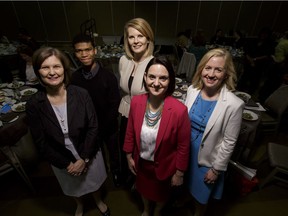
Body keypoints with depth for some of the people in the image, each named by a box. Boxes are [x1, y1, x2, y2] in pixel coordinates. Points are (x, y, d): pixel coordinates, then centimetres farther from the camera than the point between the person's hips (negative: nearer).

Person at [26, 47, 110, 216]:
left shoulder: (81, 94, -21)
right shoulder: (34, 104, -17)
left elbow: (93, 127, -16)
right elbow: (41, 142, -11)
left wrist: (84, 158, -17)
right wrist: (66, 164, -12)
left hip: (89, 154, -1)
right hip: (61, 160, 1)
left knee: (94, 181, 27)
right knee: (74, 187, 30)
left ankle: (98, 200, 62)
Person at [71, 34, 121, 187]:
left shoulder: (108, 77, -20)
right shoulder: (74, 78, -11)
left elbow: (114, 106, -16)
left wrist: (101, 128, -15)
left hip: (108, 127, -2)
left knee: (114, 153, 21)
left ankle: (116, 172, 52)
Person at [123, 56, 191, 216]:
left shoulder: (179, 110, -30)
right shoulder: (136, 102, -20)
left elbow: (184, 146, -17)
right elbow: (131, 132, -5)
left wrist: (179, 173, -7)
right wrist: (129, 156, 4)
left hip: (164, 165, -2)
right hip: (141, 162, 3)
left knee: (161, 193, 30)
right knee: (144, 188, 33)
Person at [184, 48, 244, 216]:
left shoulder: (234, 104, -26)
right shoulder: (193, 89, -13)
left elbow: (229, 142, -16)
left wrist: (216, 169, -8)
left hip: (207, 159, -3)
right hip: (185, 150, 4)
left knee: (201, 195, 24)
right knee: (186, 184, 32)